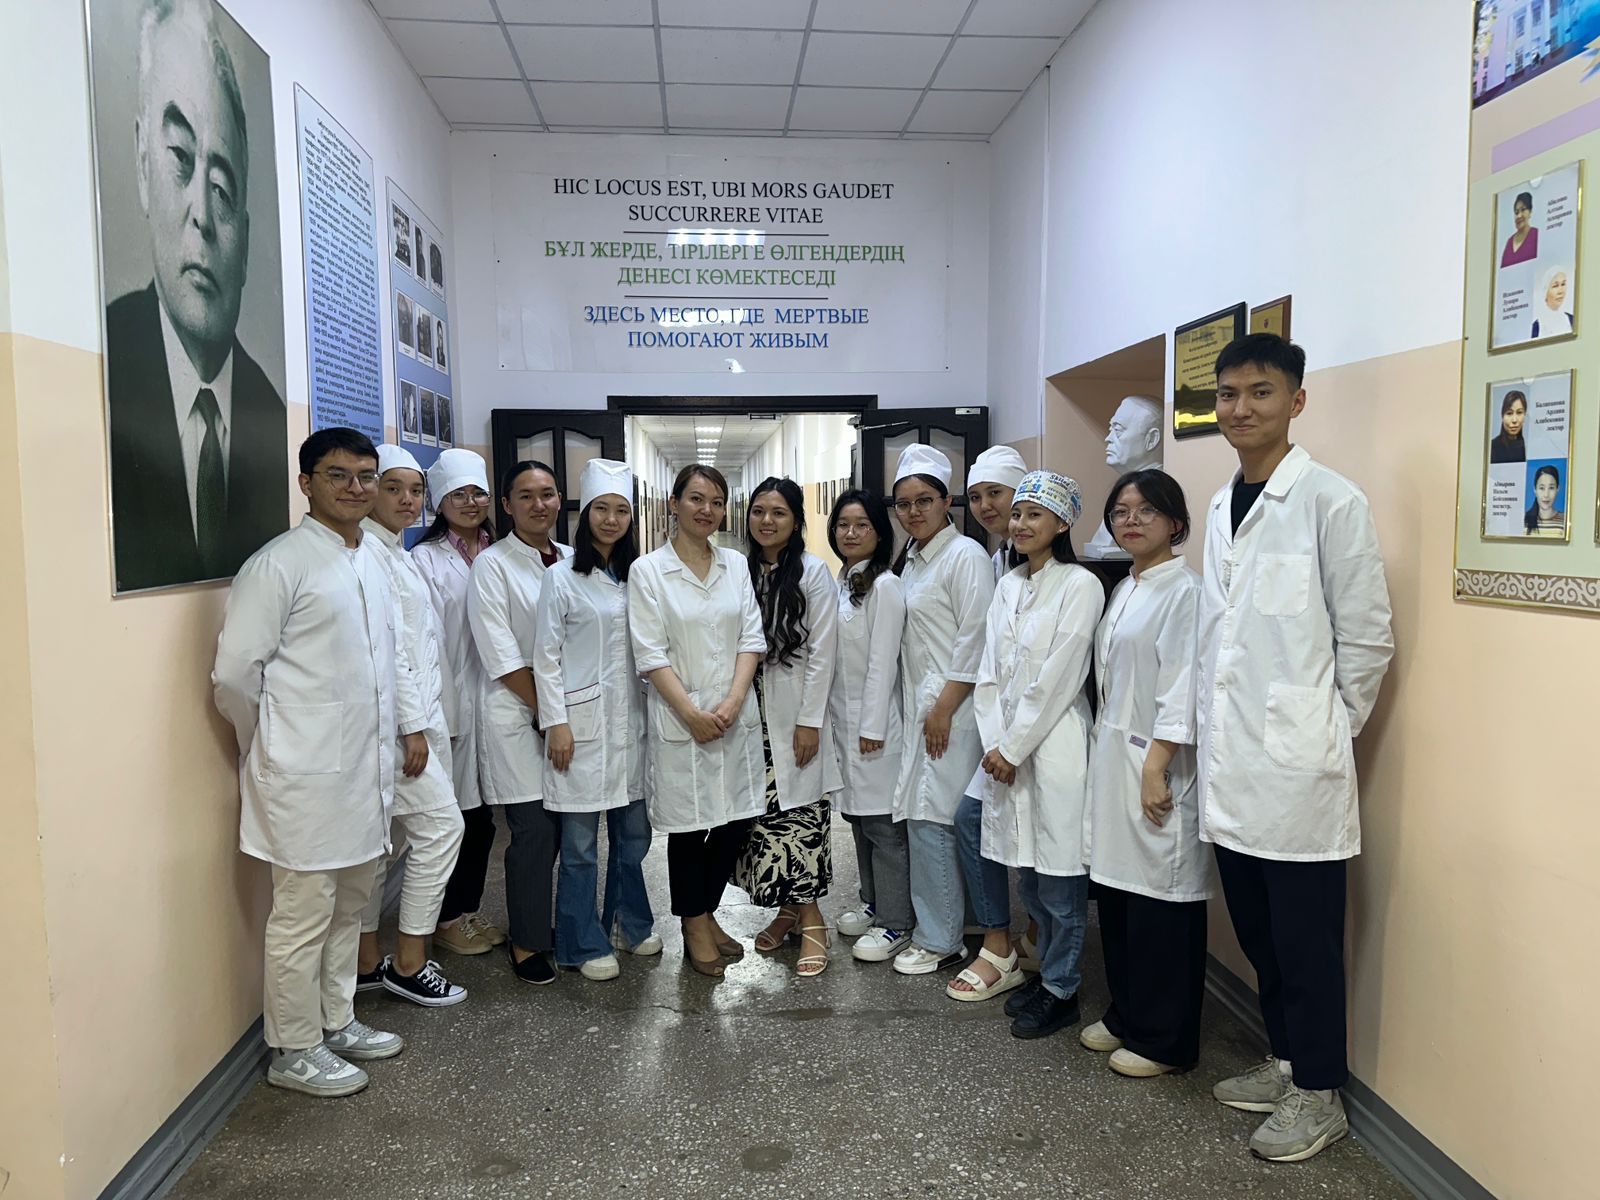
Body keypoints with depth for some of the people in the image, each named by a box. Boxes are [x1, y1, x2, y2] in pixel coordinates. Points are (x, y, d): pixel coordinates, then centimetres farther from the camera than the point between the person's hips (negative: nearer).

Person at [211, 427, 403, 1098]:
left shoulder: (371, 561, 11)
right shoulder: (280, 564, -13)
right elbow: (234, 672, -13)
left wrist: (382, 750, 15)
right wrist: (268, 749, -1)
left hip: (364, 766, 8)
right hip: (307, 774, -8)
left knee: (349, 904, 18)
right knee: (303, 915, 3)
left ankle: (336, 1022, 34)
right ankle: (294, 1053, 19)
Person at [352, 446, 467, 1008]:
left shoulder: (397, 554, 16)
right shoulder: (368, 552, -13)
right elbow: (384, 645, -18)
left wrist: (425, 719, 16)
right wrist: (413, 725, -17)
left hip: (416, 712, 9)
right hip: (395, 716, -9)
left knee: (383, 840, 13)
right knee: (440, 824, -5)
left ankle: (366, 961, 22)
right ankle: (409, 963, 6)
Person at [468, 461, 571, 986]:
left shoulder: (572, 560, 9)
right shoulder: (492, 565, -6)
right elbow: (501, 655, -11)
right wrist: (543, 711, -10)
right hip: (517, 712, -5)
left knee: (565, 825, 8)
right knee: (535, 830, -4)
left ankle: (553, 927, 26)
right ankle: (527, 943, 12)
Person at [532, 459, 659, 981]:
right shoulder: (562, 577, -5)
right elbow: (546, 656, -6)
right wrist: (556, 723, -11)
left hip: (631, 718, 5)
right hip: (582, 721, -5)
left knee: (633, 830, 14)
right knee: (580, 841, 2)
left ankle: (629, 923, 31)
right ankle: (585, 943, 16)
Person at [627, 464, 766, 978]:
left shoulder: (736, 565, 9)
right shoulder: (647, 570, -3)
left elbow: (752, 638, 4)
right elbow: (650, 653, -8)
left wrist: (733, 700, -9)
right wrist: (691, 712, -13)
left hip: (736, 715, 4)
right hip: (679, 718, -4)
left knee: (737, 820, 8)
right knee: (688, 827, 5)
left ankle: (706, 913, 30)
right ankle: (695, 925, 23)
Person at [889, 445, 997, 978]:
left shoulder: (965, 555, -10)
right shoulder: (911, 560, 16)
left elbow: (974, 639, -16)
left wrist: (945, 708, -17)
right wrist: (917, 708, 14)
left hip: (952, 708, -8)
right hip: (919, 706, 8)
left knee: (932, 818, -7)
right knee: (922, 816, 10)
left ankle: (939, 939, 5)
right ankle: (936, 927, 22)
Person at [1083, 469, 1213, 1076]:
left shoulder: (1185, 592, -12)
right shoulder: (1123, 590, 15)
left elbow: (1181, 690, -17)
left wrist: (1156, 769, -19)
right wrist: (1107, 754, 15)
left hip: (1156, 765, -8)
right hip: (1112, 758, 8)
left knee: (1160, 900, 1)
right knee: (1116, 890, 14)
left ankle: (1162, 1040, 14)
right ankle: (1125, 1015, 29)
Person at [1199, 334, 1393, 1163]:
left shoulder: (1332, 502, -11)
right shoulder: (1220, 507, 10)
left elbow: (1366, 639, -8)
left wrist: (1324, 732, -1)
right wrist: (1214, 733, 12)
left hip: (1296, 768, -6)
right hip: (1230, 766, 7)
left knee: (1305, 942, 7)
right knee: (1257, 933, 18)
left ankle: (1318, 1095, 24)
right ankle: (1285, 1062, 36)